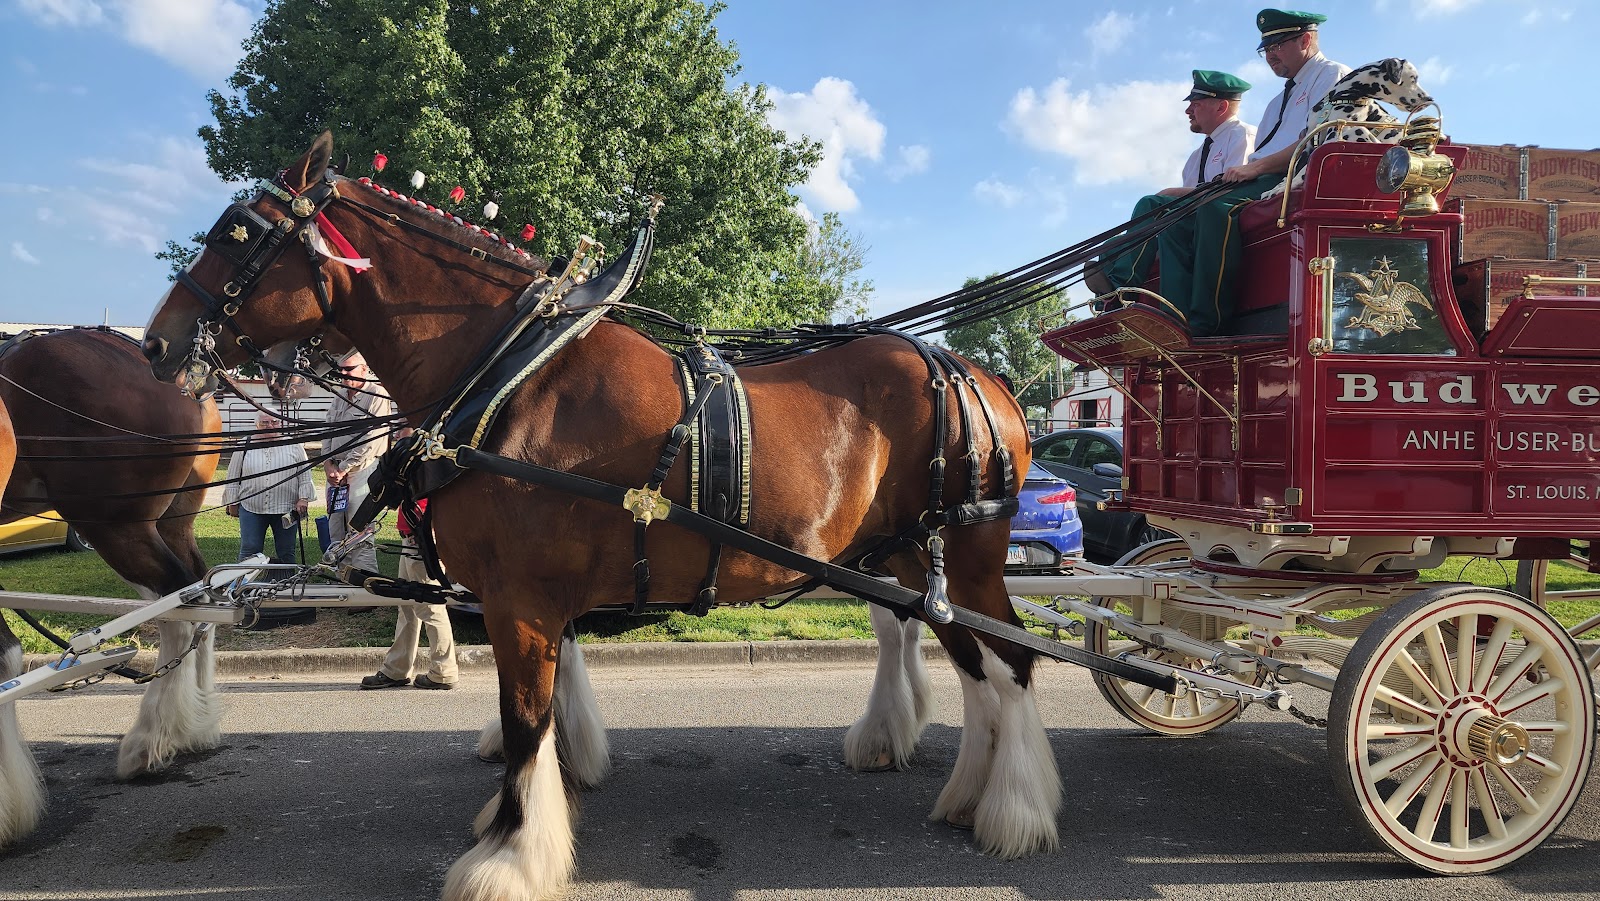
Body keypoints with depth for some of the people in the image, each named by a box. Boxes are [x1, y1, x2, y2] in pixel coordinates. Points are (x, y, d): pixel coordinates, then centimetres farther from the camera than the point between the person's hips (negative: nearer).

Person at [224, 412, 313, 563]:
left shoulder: (293, 445, 5)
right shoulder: (245, 446, 6)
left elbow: (305, 474, 5)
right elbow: (233, 477, 9)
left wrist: (303, 498, -5)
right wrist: (232, 503, 6)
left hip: (286, 510, 0)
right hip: (251, 509, 0)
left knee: (286, 552, 6)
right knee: (249, 551, 0)